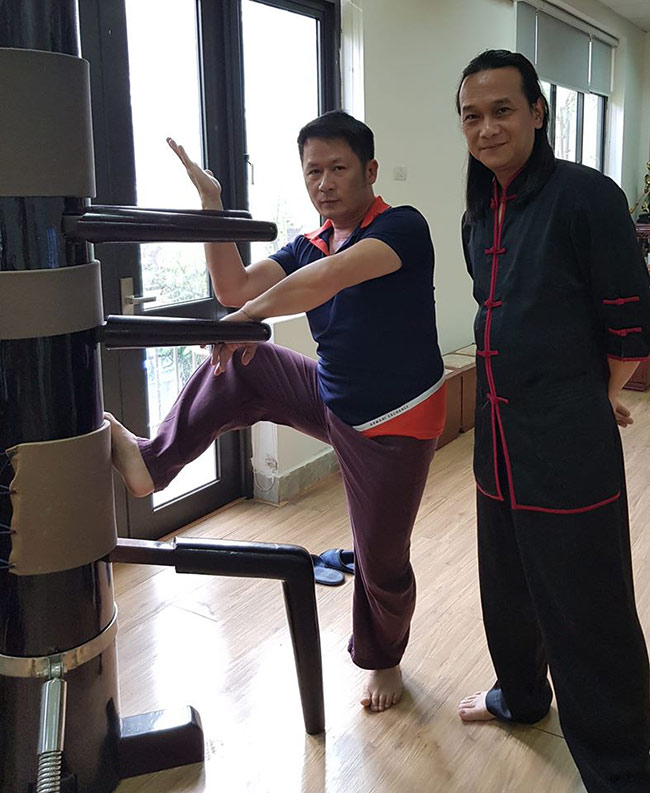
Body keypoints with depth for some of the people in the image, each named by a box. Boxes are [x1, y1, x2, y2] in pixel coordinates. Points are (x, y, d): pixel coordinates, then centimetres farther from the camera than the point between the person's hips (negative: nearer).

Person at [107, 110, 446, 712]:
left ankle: (382, 661, 36)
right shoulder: (308, 247, 4)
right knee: (240, 366, -8)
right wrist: (212, 206, -12)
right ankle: (152, 461, -4)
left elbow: (328, 278, -34)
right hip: (331, 401, 6)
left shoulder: (403, 227, -17)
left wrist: (250, 315, -27)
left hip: (393, 426, -6)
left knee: (381, 560, 7)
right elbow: (234, 289, -7)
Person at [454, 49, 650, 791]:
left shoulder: (584, 195, -14)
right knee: (508, 588, 23)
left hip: (569, 445, -7)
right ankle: (521, 692, 47)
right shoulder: (479, 216, 9)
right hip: (497, 437, 8)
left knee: (588, 614, 1)